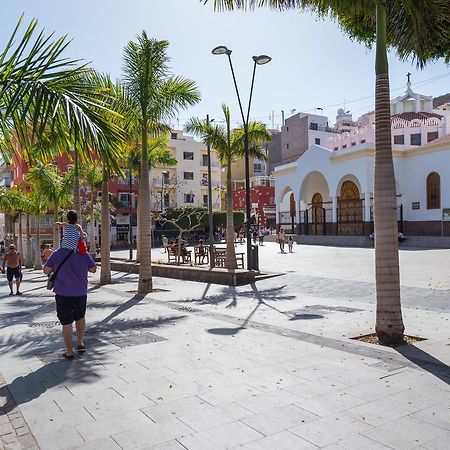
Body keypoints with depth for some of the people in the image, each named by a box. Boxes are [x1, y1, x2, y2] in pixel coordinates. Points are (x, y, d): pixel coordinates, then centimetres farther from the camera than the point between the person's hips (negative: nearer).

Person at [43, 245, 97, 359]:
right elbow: (93, 269, 5)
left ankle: (69, 352, 13)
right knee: (80, 317, 25)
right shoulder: (84, 254, -6)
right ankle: (80, 343, 27)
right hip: (80, 293, 2)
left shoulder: (56, 254, -8)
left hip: (63, 294, -1)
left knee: (66, 323, 6)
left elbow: (46, 270, -2)